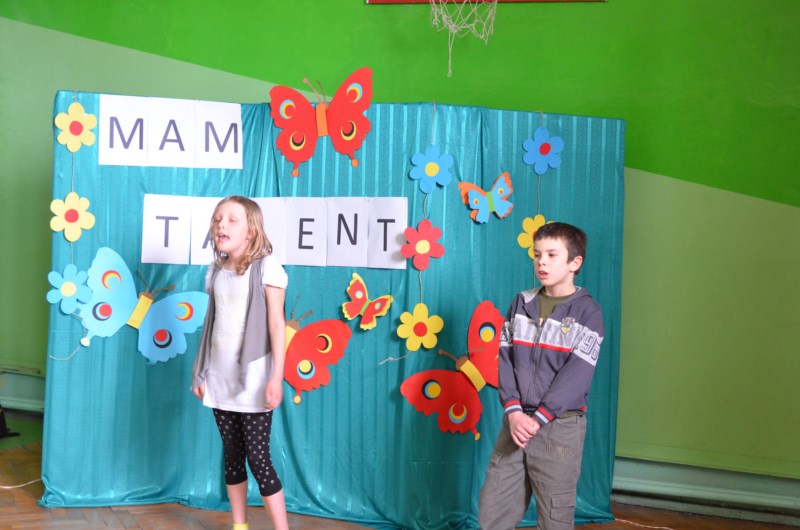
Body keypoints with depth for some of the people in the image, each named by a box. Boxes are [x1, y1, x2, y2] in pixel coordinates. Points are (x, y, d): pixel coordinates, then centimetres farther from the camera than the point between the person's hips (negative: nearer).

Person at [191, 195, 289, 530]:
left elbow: (276, 324, -11)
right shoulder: (215, 270, 8)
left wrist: (276, 377, -16)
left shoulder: (266, 267, -9)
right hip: (220, 378, 6)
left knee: (258, 458, -3)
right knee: (232, 455, 13)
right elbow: (212, 324, 12)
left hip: (253, 379, -5)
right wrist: (201, 372, 12)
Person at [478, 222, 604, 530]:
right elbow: (505, 358, 3)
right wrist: (514, 411, -11)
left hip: (560, 427, -4)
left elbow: (577, 375, -12)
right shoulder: (521, 303, 8)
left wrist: (538, 419, -17)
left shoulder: (587, 312, -5)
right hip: (516, 421, 4)